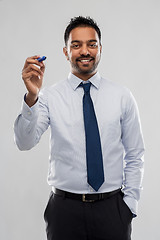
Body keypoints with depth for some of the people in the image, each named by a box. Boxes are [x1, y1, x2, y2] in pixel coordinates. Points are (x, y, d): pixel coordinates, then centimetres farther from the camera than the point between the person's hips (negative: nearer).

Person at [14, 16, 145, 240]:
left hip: (112, 208, 1)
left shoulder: (122, 96, 1)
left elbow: (134, 156, 5)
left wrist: (130, 204, -1)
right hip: (65, 209, -1)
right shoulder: (50, 97, -3)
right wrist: (32, 97, -30)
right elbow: (25, 142, -16)